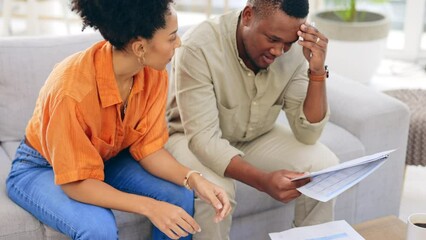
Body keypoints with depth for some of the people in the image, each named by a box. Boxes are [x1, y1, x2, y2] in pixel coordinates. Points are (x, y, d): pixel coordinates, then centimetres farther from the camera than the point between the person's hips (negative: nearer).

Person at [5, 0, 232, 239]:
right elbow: (76, 182, -29)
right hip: (41, 168, -5)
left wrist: (193, 178, -28)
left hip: (106, 159, 5)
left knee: (180, 197, -16)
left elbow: (148, 146, -11)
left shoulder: (154, 74, -19)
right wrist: (149, 207, -35)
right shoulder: (71, 90, -36)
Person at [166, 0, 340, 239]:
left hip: (256, 137, 4)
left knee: (325, 166, -17)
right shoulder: (198, 47, -31)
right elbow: (203, 138, -34)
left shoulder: (294, 50, -17)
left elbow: (307, 134, -17)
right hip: (193, 138, -4)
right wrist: (263, 181, -48)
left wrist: (317, 71, -31)